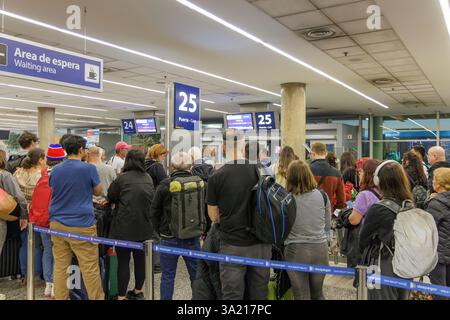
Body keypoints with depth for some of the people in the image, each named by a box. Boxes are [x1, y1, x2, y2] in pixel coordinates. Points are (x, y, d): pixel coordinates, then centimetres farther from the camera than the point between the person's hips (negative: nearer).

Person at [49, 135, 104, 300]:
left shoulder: (55, 170, 5)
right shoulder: (89, 168, -9)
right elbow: (98, 191, 4)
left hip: (57, 223, 5)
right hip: (82, 225, -5)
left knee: (60, 266, 11)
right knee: (90, 267, 2)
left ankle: (60, 297, 20)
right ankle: (96, 297, 11)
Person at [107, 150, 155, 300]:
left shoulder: (122, 178, -11)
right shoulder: (148, 179, 4)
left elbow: (110, 197, 0)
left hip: (125, 227, -5)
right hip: (144, 226, 5)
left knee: (123, 261, 3)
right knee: (140, 258, 15)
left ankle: (121, 296, 9)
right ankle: (138, 291, 31)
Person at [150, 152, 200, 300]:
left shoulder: (165, 185, -7)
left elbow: (155, 212, 0)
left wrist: (160, 231, 13)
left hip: (169, 238, -1)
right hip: (193, 238, 2)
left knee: (167, 277, 10)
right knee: (196, 276, 13)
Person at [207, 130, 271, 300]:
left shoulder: (216, 177, -10)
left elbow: (214, 217, 0)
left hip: (232, 246, -2)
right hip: (261, 242, 3)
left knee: (232, 295, 9)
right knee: (259, 293, 16)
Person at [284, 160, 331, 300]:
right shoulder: (322, 195, -2)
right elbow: (328, 226, 9)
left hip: (296, 251, -3)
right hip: (320, 249, 3)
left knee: (302, 296, 11)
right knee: (318, 294, 22)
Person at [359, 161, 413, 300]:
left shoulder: (378, 210, -20)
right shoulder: (410, 206, -4)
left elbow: (363, 239, -8)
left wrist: (366, 256, 12)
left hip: (384, 269, -5)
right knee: (402, 297, 18)